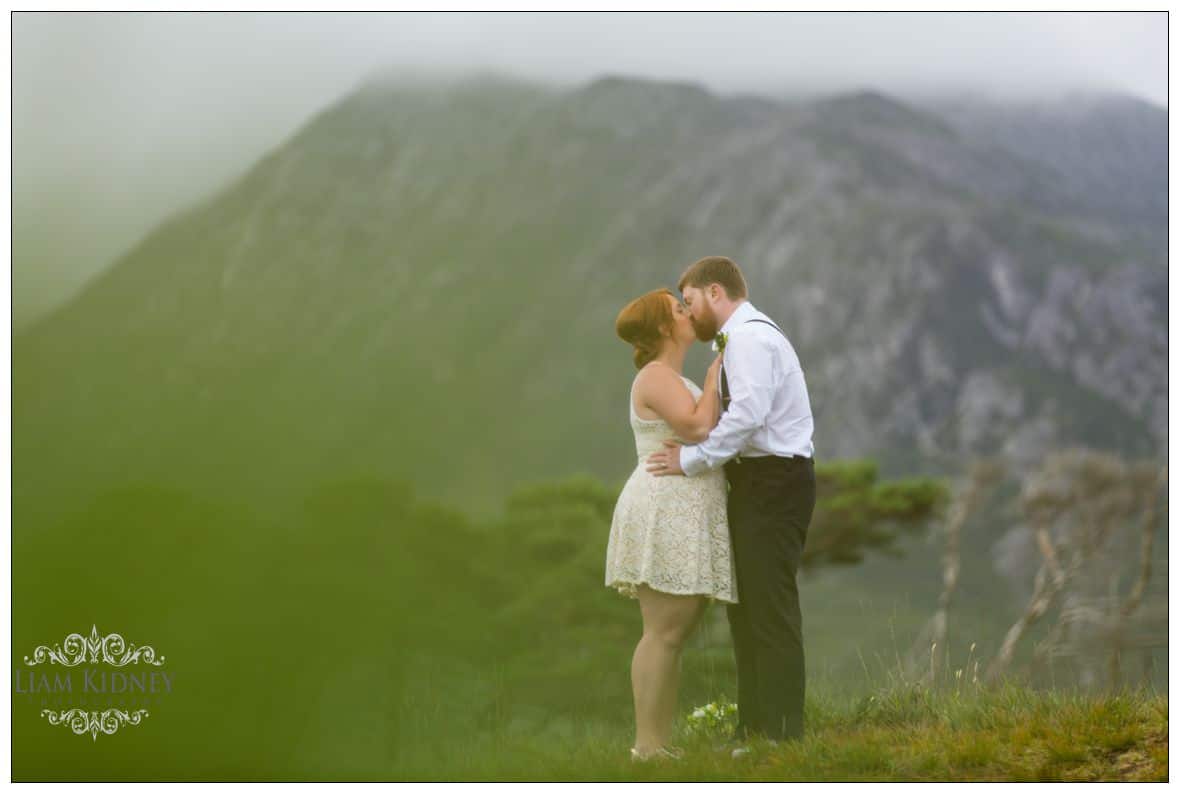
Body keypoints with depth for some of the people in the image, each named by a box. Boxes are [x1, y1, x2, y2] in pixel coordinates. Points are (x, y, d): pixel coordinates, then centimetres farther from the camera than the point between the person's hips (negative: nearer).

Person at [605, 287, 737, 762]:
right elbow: (698, 429, -21)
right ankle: (647, 747, -8)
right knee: (664, 635, -10)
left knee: (675, 634, 8)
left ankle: (658, 745, 10)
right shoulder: (657, 377, -10)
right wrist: (714, 377, -8)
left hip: (681, 519, 10)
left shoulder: (671, 382, 21)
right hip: (666, 515, -10)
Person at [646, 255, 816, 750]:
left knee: (769, 609, -9)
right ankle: (754, 728, 19)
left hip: (772, 484, -11)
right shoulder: (743, 338, 20)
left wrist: (692, 460, -18)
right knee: (747, 608, 14)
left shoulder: (749, 338, -13)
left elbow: (747, 415, -24)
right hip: (761, 481, 11)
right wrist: (696, 450, 4)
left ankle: (780, 733, -6)